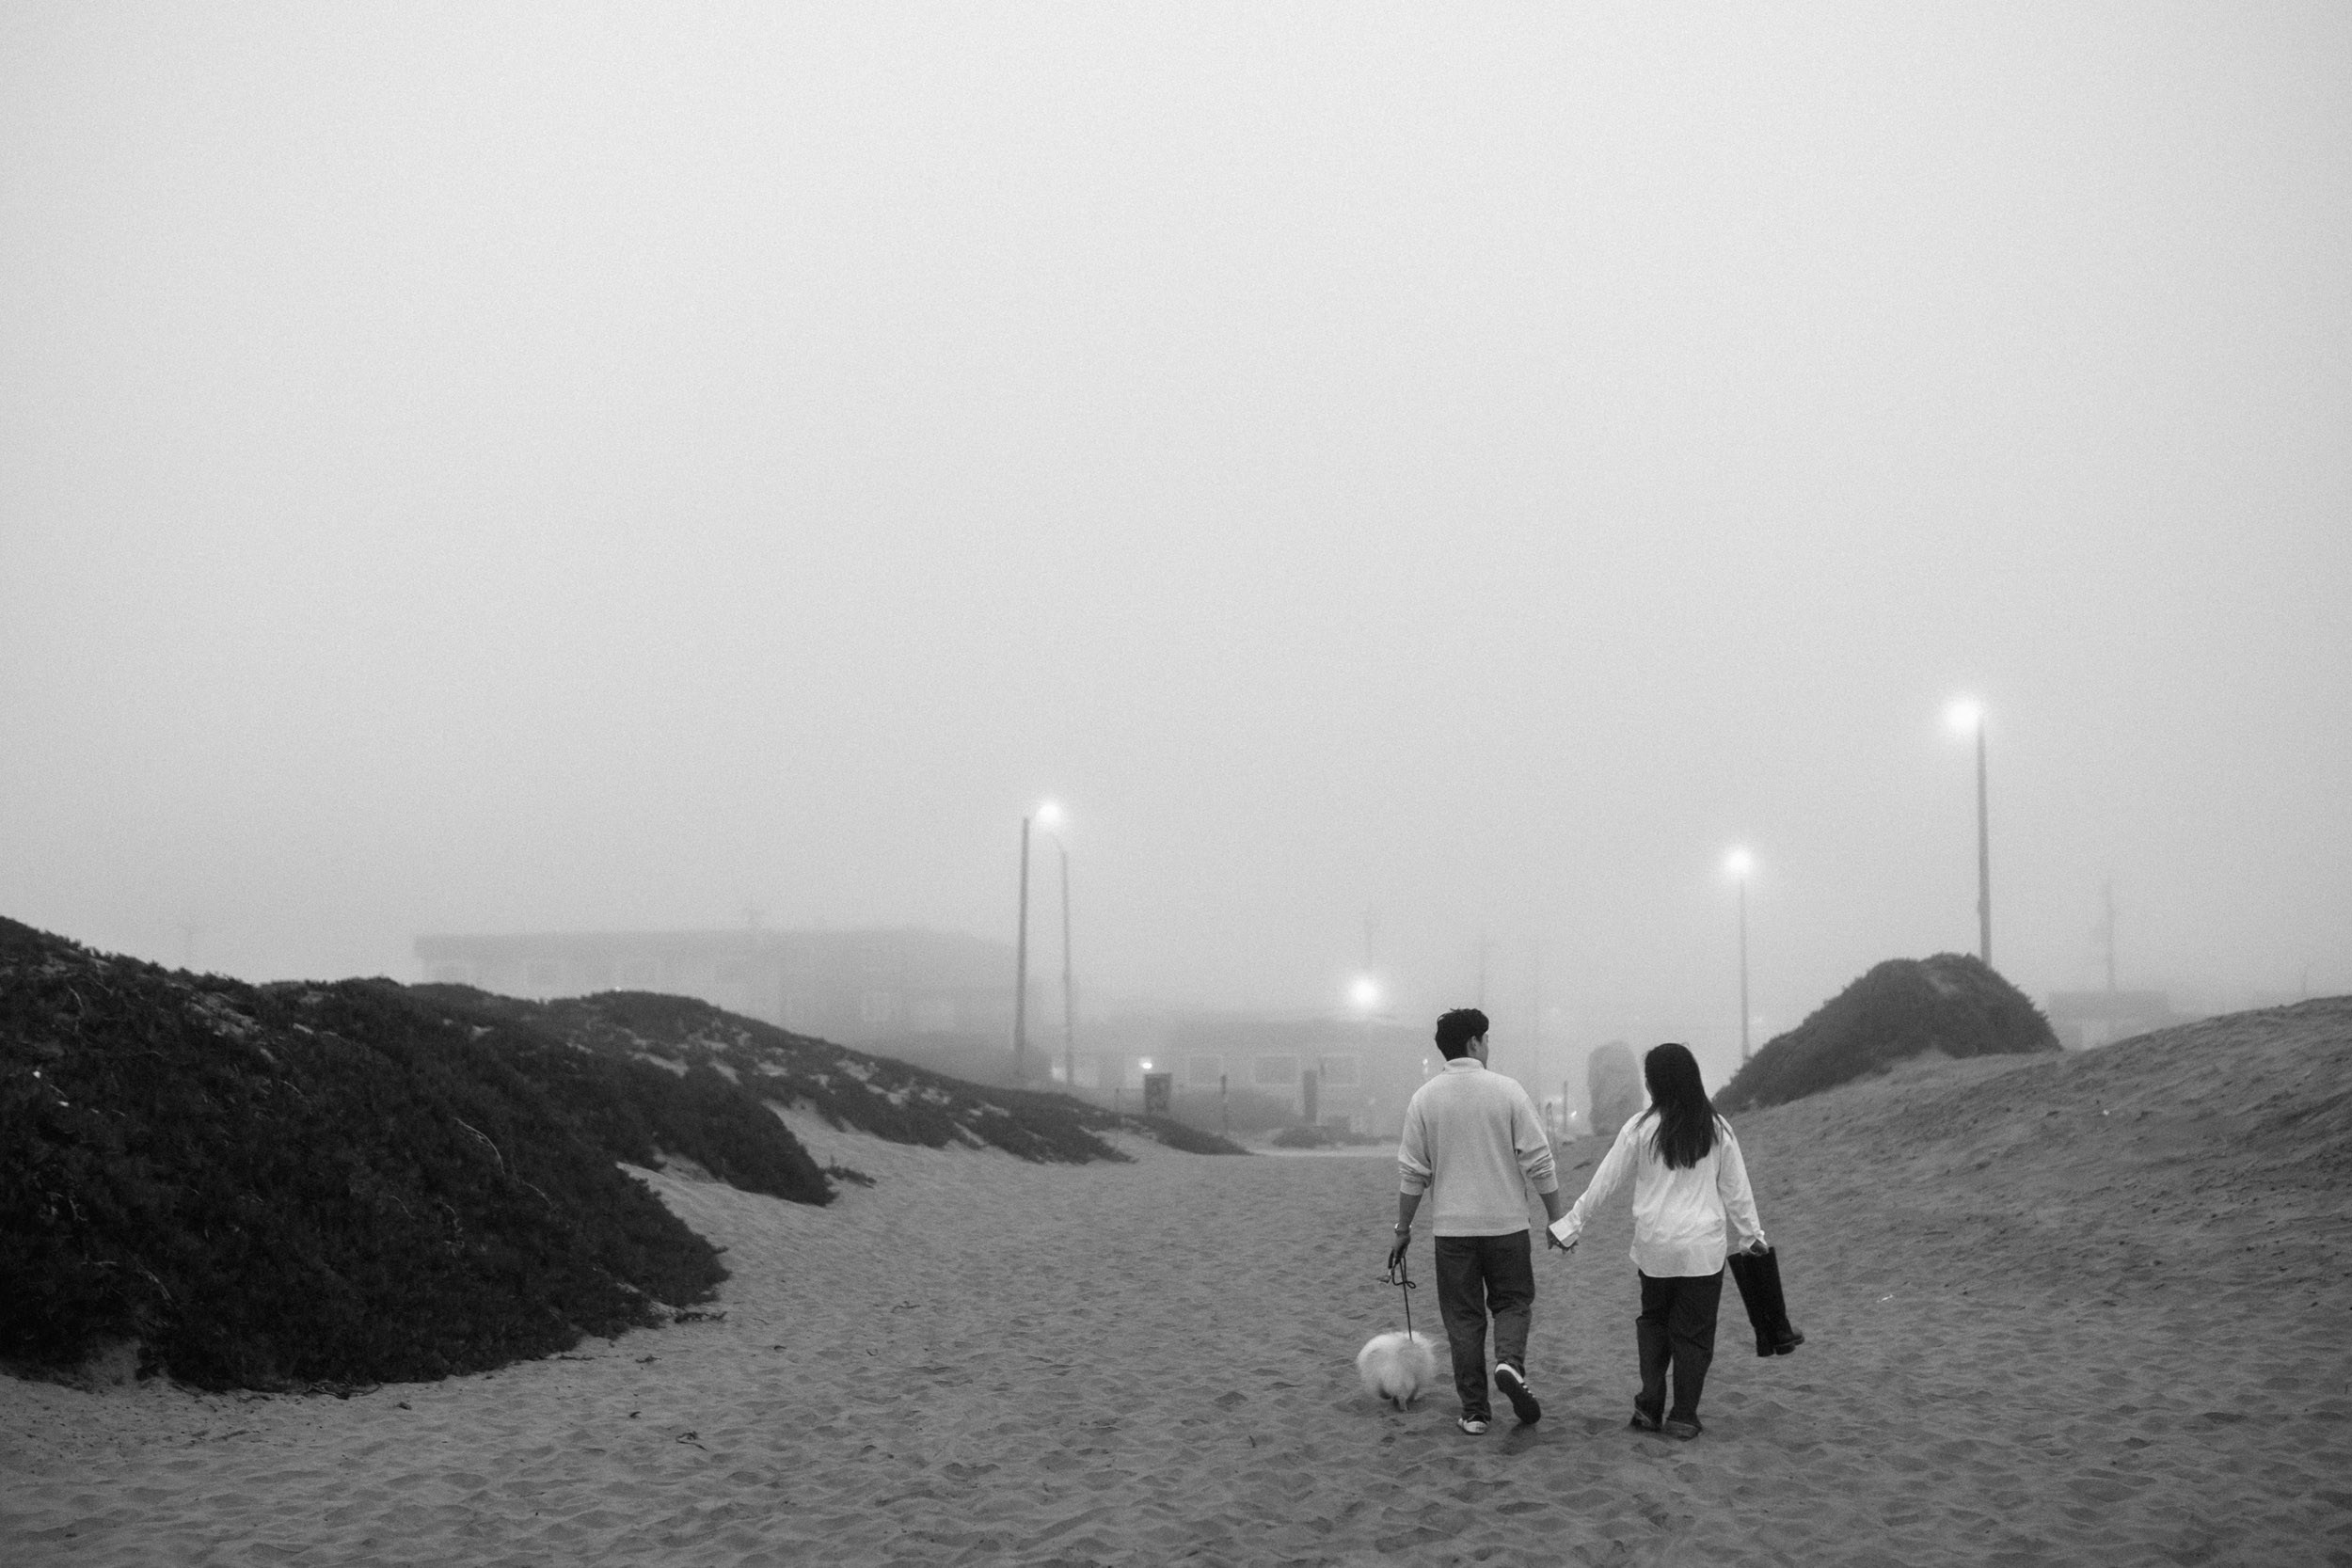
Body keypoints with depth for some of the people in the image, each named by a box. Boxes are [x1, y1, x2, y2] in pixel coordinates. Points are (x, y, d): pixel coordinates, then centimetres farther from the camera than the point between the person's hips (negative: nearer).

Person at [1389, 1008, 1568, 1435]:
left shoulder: (1425, 1098, -1)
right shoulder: (1507, 1090, -5)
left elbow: (1411, 1173, 1)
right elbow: (1538, 1161, -6)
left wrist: (1402, 1229, 10)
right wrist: (1557, 1218, 2)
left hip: (1452, 1225, 1)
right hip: (1507, 1222, -1)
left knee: (1463, 1317, 9)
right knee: (1512, 1301, 14)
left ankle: (1474, 1411, 9)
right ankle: (1510, 1363, -13)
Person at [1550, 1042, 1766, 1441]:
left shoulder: (1641, 1128, -6)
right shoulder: (1717, 1129, -1)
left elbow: (1604, 1180, -2)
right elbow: (1736, 1188, 6)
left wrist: (1571, 1224, 6)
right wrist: (1751, 1232, 18)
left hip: (1653, 1246, 0)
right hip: (1703, 1248, 0)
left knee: (1652, 1322, 17)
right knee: (1693, 1331, 8)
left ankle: (1649, 1407, 11)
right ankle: (1683, 1416, 9)